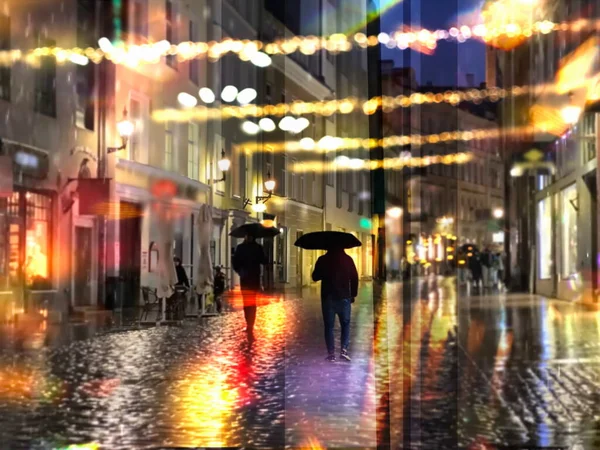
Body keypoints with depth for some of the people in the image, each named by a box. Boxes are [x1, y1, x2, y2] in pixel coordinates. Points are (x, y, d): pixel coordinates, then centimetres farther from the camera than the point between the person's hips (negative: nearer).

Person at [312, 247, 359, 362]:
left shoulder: (322, 260, -3)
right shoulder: (348, 259, -1)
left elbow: (315, 277, 3)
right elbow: (354, 278, 0)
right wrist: (353, 294, 9)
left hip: (328, 297, 0)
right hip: (344, 297, 0)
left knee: (329, 326, 6)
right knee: (345, 324, 12)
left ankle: (331, 353, 2)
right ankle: (344, 350, -3)